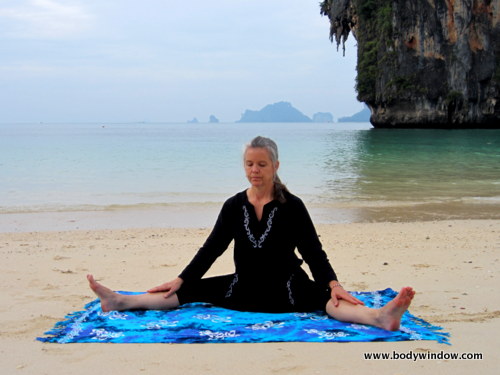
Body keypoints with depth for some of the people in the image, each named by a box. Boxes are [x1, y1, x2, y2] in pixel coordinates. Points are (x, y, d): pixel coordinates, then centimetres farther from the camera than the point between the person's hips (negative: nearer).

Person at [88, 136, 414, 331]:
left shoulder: (292, 206, -8)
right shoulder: (234, 206, 1)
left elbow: (313, 251, -10)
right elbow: (212, 248, 5)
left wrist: (333, 283, -26)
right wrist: (180, 279, 0)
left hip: (286, 290, -4)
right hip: (243, 289, 4)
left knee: (327, 299, -32)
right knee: (190, 291, -8)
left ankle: (380, 317, -59)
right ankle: (120, 302, -12)